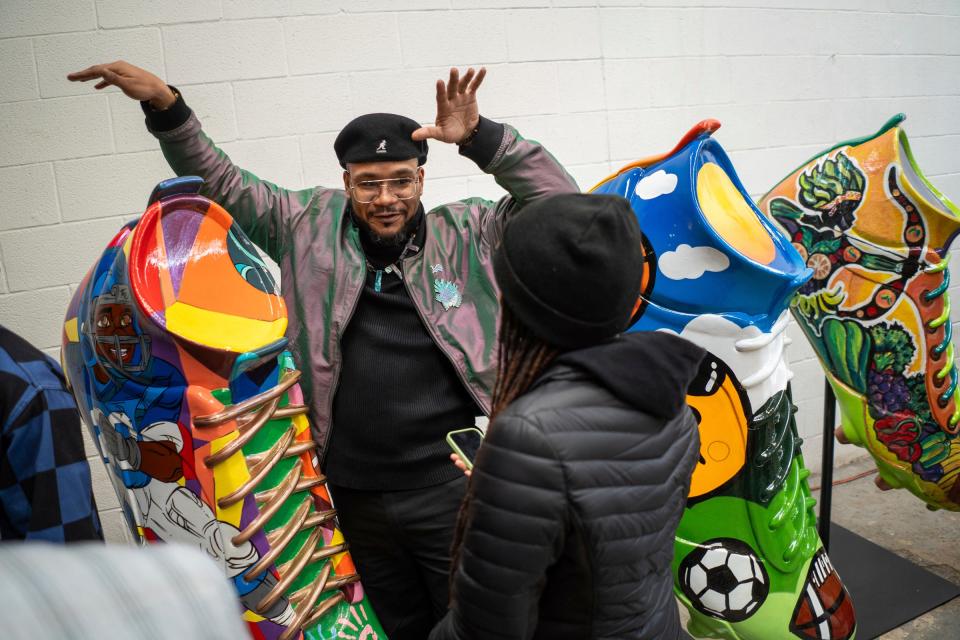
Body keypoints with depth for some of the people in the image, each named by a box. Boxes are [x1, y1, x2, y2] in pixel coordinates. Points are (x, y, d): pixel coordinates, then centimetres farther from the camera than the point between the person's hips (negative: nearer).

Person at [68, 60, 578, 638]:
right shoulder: (309, 226, 3)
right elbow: (220, 182, 9)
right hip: (356, 496, 3)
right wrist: (166, 104, -2)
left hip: (453, 486, -2)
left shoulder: (468, 233, -2)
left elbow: (559, 201, -8)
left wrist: (480, 137, -18)